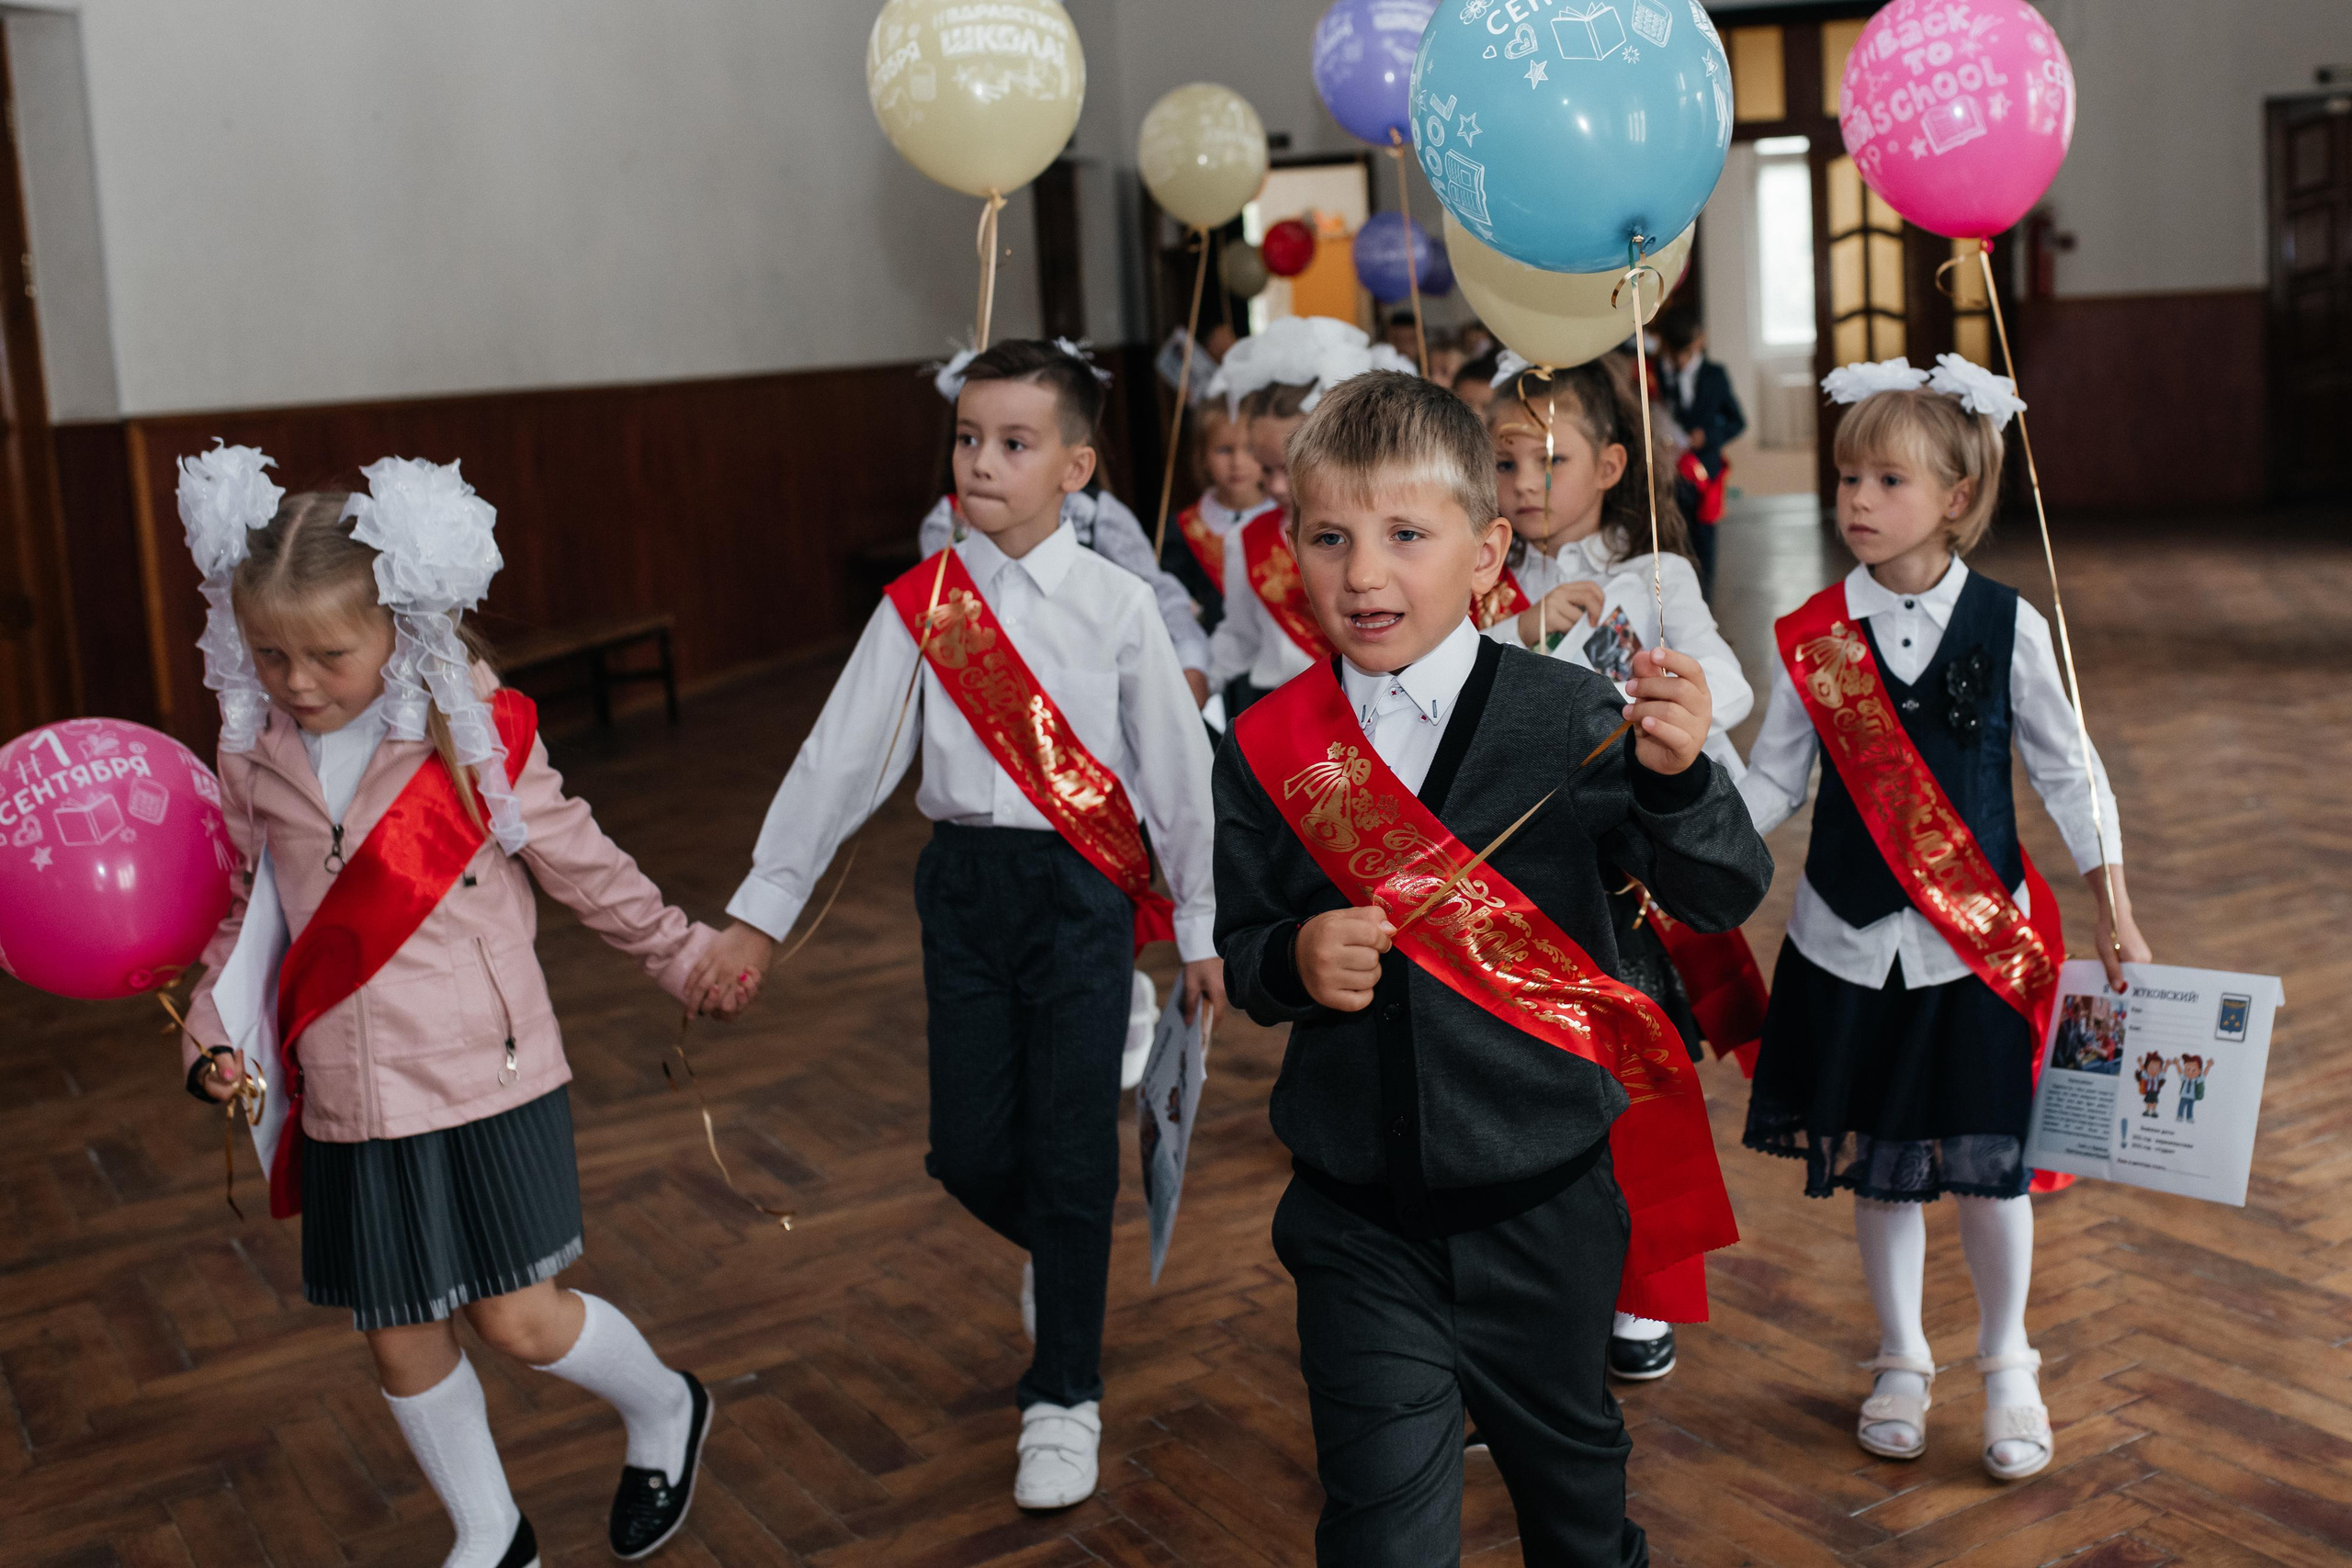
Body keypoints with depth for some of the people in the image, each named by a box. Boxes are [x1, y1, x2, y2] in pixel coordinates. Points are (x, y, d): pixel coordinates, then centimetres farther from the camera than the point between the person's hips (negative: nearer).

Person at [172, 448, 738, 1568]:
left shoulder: (478, 738, -10)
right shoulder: (252, 759, 0)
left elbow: (583, 869, 0)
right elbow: (247, 915, 11)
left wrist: (687, 957, 7)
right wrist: (214, 1033, -2)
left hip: (488, 1075, -4)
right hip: (348, 1098, 4)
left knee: (516, 1319, -2)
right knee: (399, 1340, 12)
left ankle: (662, 1409, 30)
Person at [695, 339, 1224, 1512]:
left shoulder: (1115, 604, -4)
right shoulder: (921, 605, 1)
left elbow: (1175, 766, 2)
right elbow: (841, 756, 3)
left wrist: (1201, 928, 6)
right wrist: (762, 907, 2)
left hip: (1085, 887, -2)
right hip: (966, 883, 2)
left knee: (1071, 1150, -1)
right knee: (969, 1149, 5)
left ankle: (1063, 1399, 16)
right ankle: (1054, 1252, 41)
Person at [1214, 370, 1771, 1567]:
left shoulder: (1569, 722, -11)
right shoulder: (1270, 748, -5)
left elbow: (1723, 896, -14)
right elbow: (1238, 945, 5)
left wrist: (1678, 773, -32)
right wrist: (1292, 962, -17)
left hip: (1543, 1197, 0)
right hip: (1357, 1211, 0)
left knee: (1565, 1451, 23)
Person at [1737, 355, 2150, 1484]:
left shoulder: (2006, 626, -5)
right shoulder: (1813, 637, -3)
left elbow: (2065, 767, 3)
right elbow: (1771, 780, 3)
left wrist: (2115, 911, 4)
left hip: (1981, 938, -1)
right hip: (1850, 939, 1)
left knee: (1987, 1164, 3)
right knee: (1874, 1166, 10)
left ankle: (2007, 1365, 27)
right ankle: (1901, 1363, 31)